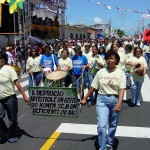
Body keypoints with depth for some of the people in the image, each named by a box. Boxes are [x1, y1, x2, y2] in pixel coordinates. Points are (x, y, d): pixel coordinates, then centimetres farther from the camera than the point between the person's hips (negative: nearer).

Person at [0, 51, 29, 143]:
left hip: (10, 98, -4)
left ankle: (12, 136, 26)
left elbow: (17, 83, -13)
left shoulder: (8, 69, -11)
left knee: (12, 118, 7)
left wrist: (24, 95, -16)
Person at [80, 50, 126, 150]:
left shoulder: (120, 73, -2)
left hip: (115, 100, 1)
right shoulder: (101, 72, 2)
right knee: (102, 125, -11)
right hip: (102, 99, 0)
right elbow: (93, 87, 7)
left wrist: (119, 103, -22)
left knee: (113, 125, 15)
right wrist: (85, 98, 9)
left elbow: (122, 89, -10)